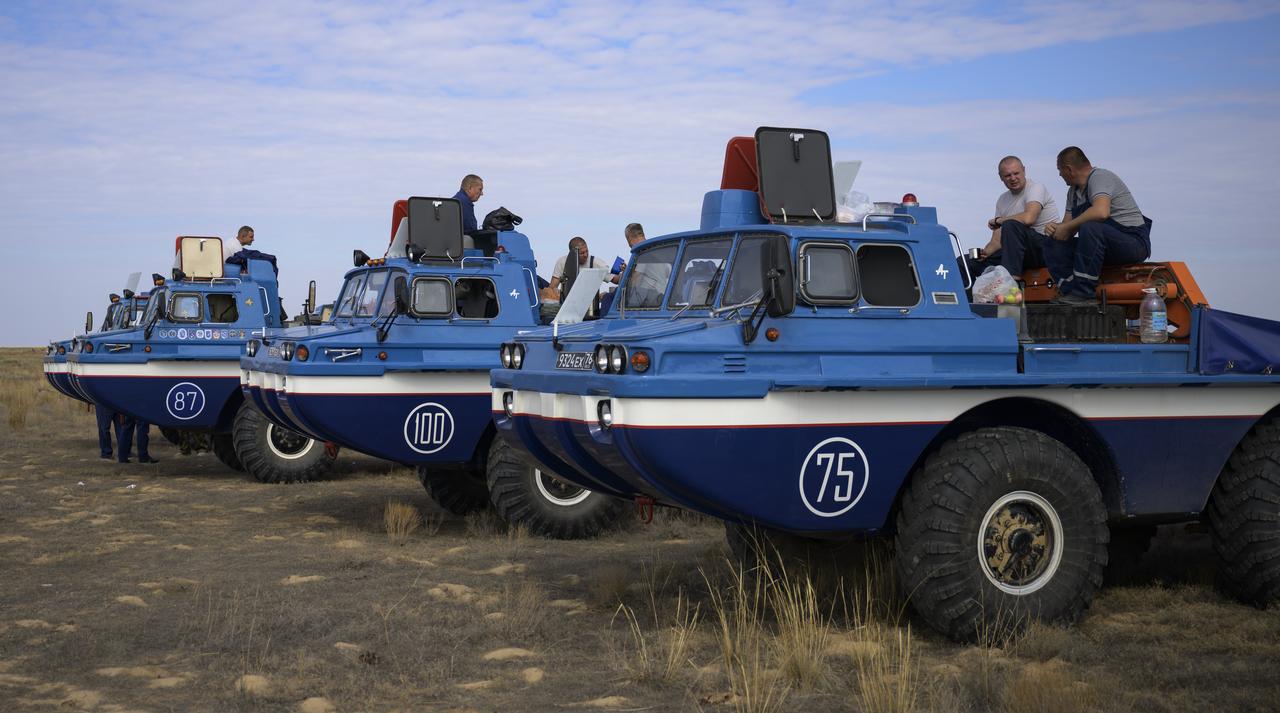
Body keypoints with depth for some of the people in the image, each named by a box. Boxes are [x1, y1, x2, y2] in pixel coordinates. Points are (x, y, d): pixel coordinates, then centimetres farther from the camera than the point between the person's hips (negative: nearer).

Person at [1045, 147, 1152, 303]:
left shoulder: (1100, 177, -12)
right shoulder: (1074, 190, 15)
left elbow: (1101, 212, -32)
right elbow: (1067, 223, 16)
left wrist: (1067, 227, -22)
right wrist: (1056, 228, -8)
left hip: (1135, 241, -9)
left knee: (1090, 228, -35)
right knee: (1058, 246, -1)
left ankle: (1082, 292, -32)